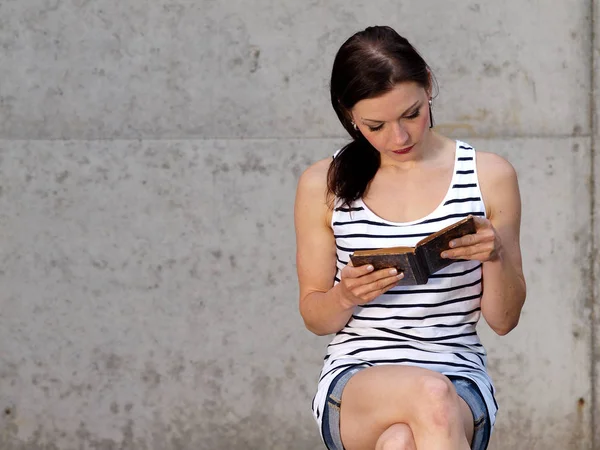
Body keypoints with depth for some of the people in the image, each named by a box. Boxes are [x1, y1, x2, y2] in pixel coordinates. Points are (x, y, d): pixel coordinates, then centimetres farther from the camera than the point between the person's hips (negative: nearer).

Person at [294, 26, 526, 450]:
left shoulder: (489, 176, 5)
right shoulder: (323, 186, 5)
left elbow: (504, 320, 9)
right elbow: (315, 317, 13)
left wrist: (495, 256, -12)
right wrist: (345, 296, -10)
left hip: (459, 380, 0)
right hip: (353, 379, 1)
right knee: (431, 397, -38)